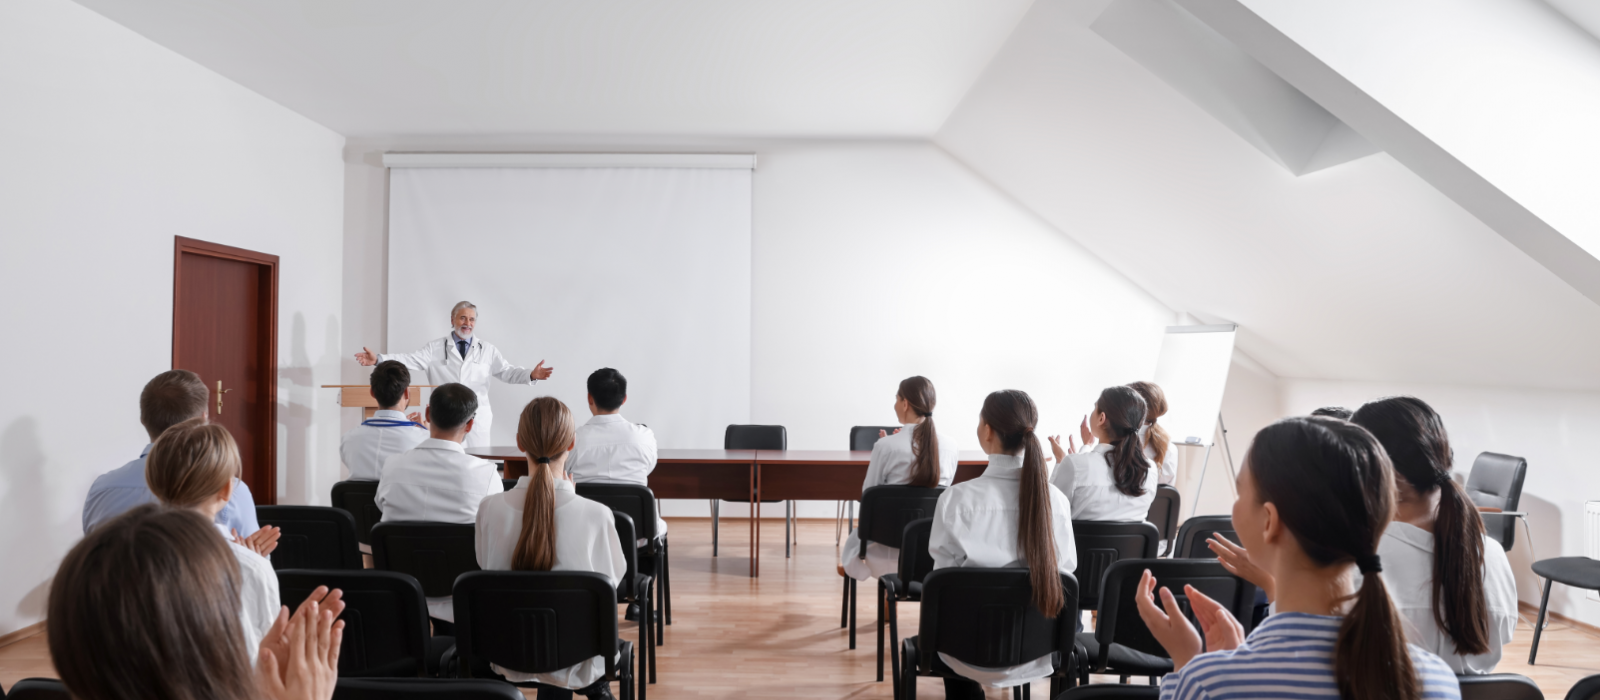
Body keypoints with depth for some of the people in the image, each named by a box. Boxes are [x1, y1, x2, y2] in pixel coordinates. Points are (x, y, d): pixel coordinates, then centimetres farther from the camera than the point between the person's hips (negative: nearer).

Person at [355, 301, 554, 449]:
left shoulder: (488, 351, 10)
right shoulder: (435, 349, 8)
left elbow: (507, 372, 2)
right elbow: (410, 360, -2)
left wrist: (531, 375, -16)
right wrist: (378, 359, -17)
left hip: (477, 422, 0)